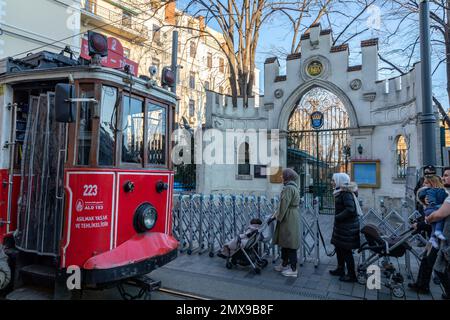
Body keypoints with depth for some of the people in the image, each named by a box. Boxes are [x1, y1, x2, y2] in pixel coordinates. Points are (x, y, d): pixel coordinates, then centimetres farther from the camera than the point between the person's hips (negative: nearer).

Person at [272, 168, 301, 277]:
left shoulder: (288, 188, -18)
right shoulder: (293, 187, 15)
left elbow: (284, 204, -21)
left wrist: (279, 217, -12)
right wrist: (277, 214, 16)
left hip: (288, 219, -10)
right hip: (292, 217, 10)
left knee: (290, 244, -2)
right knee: (285, 241, 18)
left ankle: (293, 269, 8)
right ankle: (284, 264, 30)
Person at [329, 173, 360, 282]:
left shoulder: (346, 193, -19)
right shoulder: (340, 192, 10)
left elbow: (350, 209, -28)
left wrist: (337, 217, -20)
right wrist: (337, 218, 8)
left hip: (348, 226, -9)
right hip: (342, 225, 9)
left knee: (346, 250, 1)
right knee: (339, 247, 18)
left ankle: (351, 275, 14)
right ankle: (340, 269, 33)